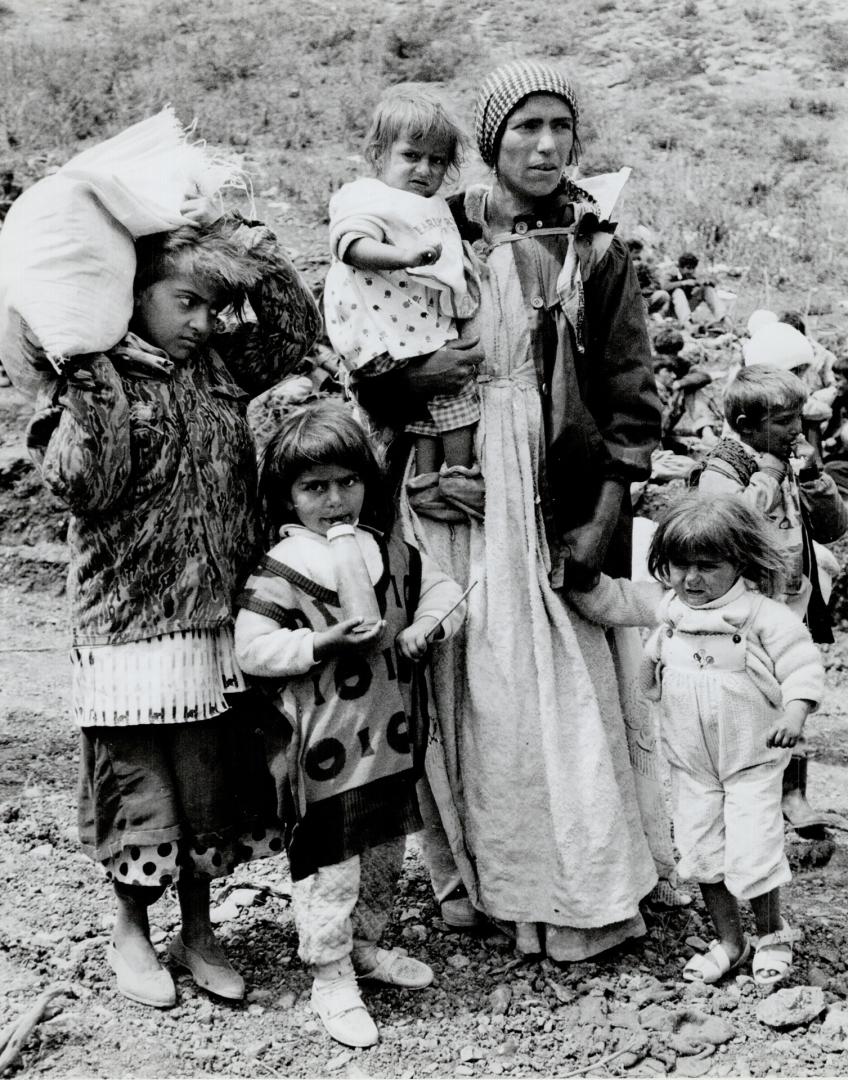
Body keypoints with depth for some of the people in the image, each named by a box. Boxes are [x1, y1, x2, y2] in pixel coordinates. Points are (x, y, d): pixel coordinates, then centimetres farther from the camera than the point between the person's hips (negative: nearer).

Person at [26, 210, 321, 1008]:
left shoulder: (219, 366, 7)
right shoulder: (97, 381, -9)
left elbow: (298, 325, 11)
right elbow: (80, 486, -20)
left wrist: (252, 252, 1)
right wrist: (90, 394, -29)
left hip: (215, 623, 5)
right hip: (131, 626, -5)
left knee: (215, 779, 14)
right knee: (137, 782, 8)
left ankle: (198, 932, 32)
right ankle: (129, 933, 31)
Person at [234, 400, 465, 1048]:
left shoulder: (391, 553, 5)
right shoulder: (280, 572, -12)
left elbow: (444, 594, 8)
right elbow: (253, 649, -14)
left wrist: (418, 631, -10)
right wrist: (323, 641, -23)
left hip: (390, 739, 6)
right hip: (324, 748, -6)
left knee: (386, 854, 19)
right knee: (328, 864, 2)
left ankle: (364, 945, 41)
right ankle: (331, 979, 18)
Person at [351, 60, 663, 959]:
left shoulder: (597, 250, 5)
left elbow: (631, 394, 3)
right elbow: (369, 377, 8)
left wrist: (606, 515, -5)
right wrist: (415, 376, -14)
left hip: (557, 504, 0)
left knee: (564, 687, 1)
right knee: (467, 684, 5)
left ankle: (580, 890, 15)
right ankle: (470, 870, 22)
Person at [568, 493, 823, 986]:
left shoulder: (763, 614, -14)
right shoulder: (664, 604, 0)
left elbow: (803, 665, -17)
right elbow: (609, 601, 3)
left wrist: (794, 715, -32)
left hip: (751, 761, -5)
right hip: (691, 763, 5)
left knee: (753, 854, -5)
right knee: (702, 853, 11)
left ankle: (773, 935, 23)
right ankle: (729, 941, 29)